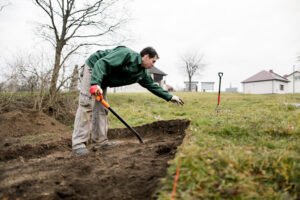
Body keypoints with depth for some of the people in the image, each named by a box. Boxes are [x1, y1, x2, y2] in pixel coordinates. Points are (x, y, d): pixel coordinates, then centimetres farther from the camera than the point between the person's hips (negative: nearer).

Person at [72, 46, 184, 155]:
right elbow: (102, 63, -32)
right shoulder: (128, 54, -24)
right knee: (86, 105, -15)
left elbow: (152, 85, 15)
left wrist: (169, 97, 14)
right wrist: (95, 83, -43)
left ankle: (100, 142, 6)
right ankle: (78, 144, -15)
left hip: (102, 81, 9)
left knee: (102, 108, 4)